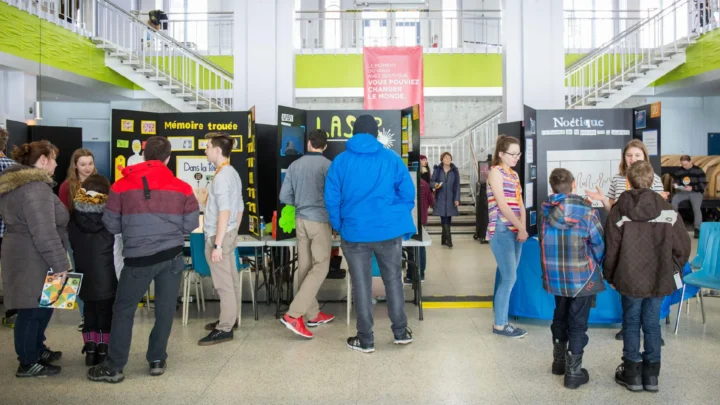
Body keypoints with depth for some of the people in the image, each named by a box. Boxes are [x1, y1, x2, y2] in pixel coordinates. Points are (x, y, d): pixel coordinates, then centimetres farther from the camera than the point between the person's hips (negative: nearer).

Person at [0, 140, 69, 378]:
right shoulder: (36, 188, -22)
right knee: (33, 309, 1)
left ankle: (37, 350, 34)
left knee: (39, 306, 20)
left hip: (26, 256, 10)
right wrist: (60, 264, -20)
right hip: (33, 260, -10)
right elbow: (44, 233, -25)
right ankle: (28, 363, 12)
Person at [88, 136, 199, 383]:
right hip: (172, 256, 1)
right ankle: (157, 361, 22)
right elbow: (191, 225, 1)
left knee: (123, 310, 11)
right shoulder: (182, 187, -1)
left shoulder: (122, 185, -2)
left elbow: (111, 225, 3)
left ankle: (114, 367, 16)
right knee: (165, 310, 13)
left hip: (139, 258, -1)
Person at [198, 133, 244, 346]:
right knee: (231, 280, 17)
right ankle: (230, 319, 28)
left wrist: (217, 244, -25)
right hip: (229, 233, 10)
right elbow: (240, 208, 16)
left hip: (218, 235, -10)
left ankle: (224, 329, 4)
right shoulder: (232, 173, 11)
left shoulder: (221, 176, -19)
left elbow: (224, 211, -26)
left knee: (223, 284, -3)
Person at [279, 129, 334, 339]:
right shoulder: (327, 165, -9)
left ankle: (312, 314, 19)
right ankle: (293, 315, -11)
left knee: (305, 267, 10)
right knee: (320, 268, -2)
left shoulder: (294, 165, 6)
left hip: (300, 220, 6)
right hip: (320, 221, -6)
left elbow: (284, 196, 5)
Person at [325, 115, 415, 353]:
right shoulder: (392, 159, 1)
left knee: (361, 285, 7)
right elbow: (408, 194, 0)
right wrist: (400, 222, 13)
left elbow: (331, 200, -1)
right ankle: (401, 332, 25)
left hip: (355, 233, -1)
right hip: (389, 231, 1)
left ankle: (366, 340, 15)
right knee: (393, 280, 15)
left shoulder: (340, 161, 0)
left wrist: (341, 227, 11)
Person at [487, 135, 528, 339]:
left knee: (508, 279, 9)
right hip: (502, 231, -8)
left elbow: (520, 204, 11)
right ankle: (499, 325, 2)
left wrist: (522, 229, -5)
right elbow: (502, 205, -14)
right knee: (509, 278, -8)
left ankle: (502, 321, 17)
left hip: (515, 231, 8)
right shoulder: (496, 172, -6)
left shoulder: (514, 174, 17)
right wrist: (521, 228, -13)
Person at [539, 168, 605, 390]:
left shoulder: (545, 210, -4)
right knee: (578, 322, 5)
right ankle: (574, 372, 11)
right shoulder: (586, 210, -15)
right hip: (582, 276, -4)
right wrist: (597, 266, 10)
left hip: (554, 275, 4)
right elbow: (599, 243, -9)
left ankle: (559, 360, 36)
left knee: (560, 316, 22)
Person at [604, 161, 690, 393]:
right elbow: (682, 245, -2)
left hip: (630, 279, -1)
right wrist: (673, 270, 14)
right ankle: (651, 374, 19)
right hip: (659, 279, 1)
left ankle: (632, 373, 16)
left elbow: (611, 247, -6)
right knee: (652, 324, 13)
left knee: (631, 324, 11)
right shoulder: (666, 209, -5)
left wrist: (610, 276, 6)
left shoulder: (619, 210, -8)